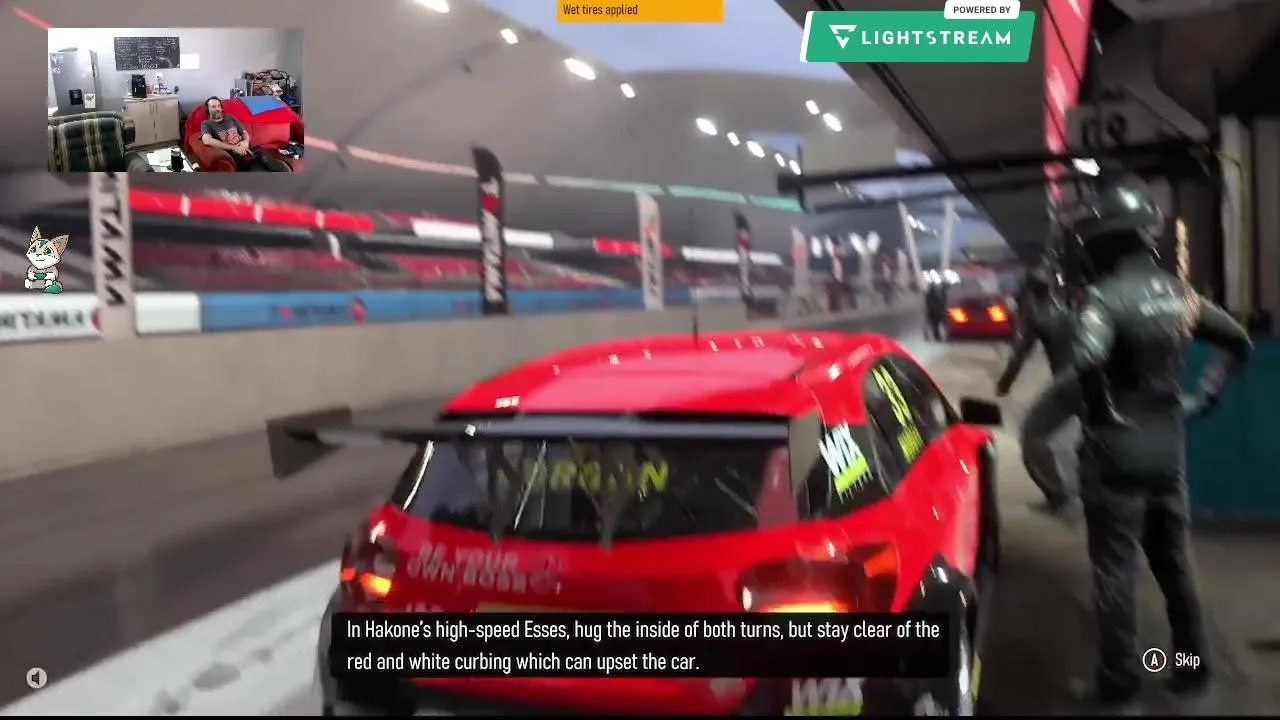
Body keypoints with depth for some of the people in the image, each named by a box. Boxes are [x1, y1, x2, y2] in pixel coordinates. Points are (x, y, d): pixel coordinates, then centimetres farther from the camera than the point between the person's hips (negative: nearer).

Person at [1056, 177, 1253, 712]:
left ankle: (1119, 684, 11)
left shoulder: (1105, 296, -18)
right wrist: (1202, 396, 14)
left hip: (1117, 446, -7)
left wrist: (1102, 409, -20)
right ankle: (1194, 667, 31)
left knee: (1115, 569, 3)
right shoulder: (1179, 294, 5)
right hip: (1168, 443, 7)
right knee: (1174, 561, 19)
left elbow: (1087, 358, -37)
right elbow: (1239, 342, 15)